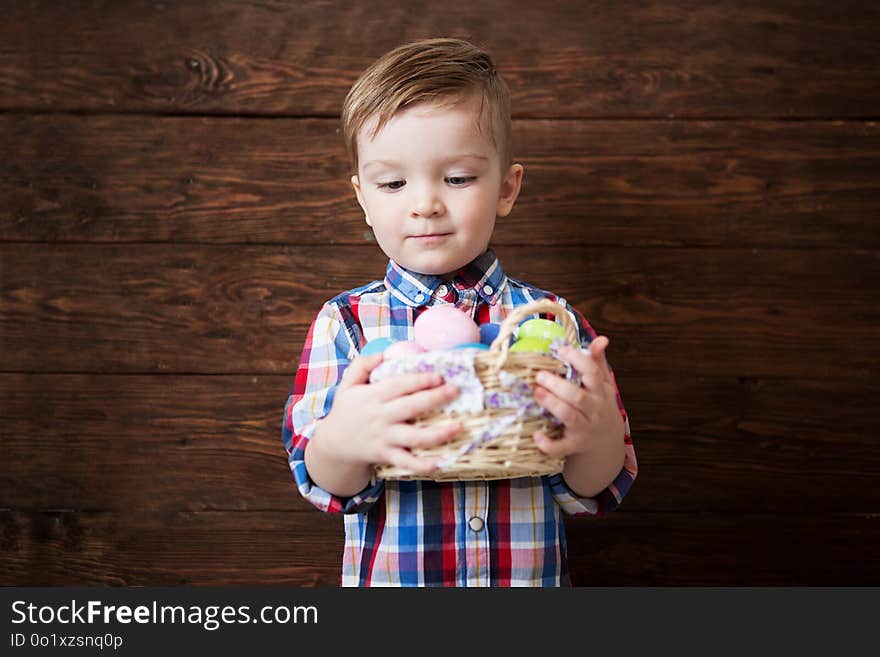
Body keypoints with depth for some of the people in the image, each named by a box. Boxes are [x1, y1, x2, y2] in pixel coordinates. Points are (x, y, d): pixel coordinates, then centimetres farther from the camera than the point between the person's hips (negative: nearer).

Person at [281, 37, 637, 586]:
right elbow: (324, 486, -11)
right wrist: (341, 442, -33)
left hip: (534, 574, 1)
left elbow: (591, 493, -7)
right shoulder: (344, 322, -8)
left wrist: (599, 435, -28)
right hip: (388, 574, 0)